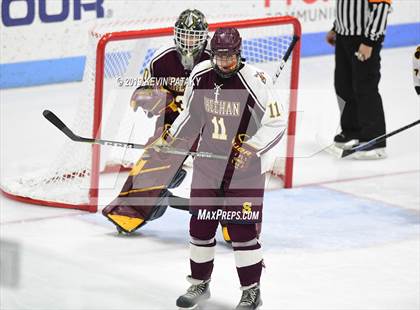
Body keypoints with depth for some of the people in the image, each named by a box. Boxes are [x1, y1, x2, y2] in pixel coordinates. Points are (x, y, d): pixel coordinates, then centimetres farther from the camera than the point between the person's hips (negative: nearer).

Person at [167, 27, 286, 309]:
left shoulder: (255, 81, -19)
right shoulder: (200, 76, -2)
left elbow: (276, 123, -16)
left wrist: (252, 149, -26)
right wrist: (172, 138, 9)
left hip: (243, 167, -5)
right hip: (207, 163, 5)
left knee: (242, 229, -5)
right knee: (200, 224, 10)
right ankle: (200, 284, 28)